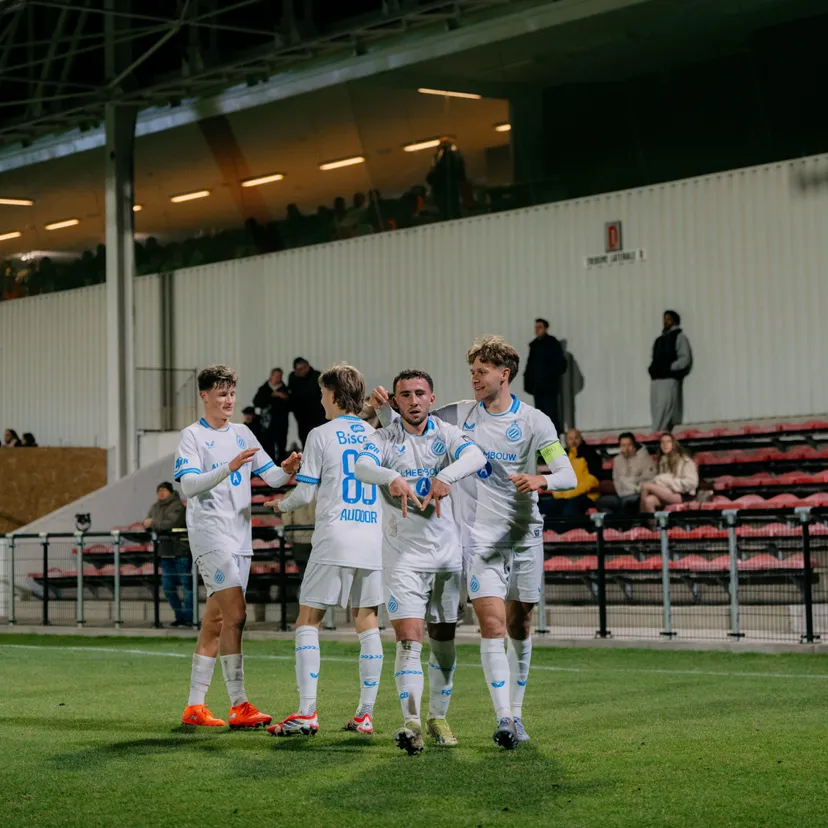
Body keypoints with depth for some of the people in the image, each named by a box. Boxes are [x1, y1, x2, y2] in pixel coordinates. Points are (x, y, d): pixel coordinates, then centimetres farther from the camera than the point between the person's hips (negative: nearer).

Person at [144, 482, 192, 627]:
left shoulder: (178, 506, -10)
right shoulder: (154, 507, 13)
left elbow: (172, 523, -22)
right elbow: (146, 523, 9)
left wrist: (154, 524, -15)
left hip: (180, 551, -8)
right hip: (165, 553, 8)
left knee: (186, 585, -5)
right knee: (167, 587, 10)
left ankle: (188, 617, -3)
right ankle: (180, 616, 19)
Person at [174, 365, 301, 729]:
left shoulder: (242, 434, 15)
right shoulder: (192, 435, -3)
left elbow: (270, 476, 13)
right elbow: (188, 485, -16)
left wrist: (286, 470, -9)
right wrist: (229, 468, -28)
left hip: (240, 537, 7)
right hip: (210, 533, -7)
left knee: (215, 621, 8)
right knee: (235, 614, -17)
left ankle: (194, 706, 14)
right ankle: (239, 706, -18)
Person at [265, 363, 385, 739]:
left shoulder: (321, 435, -4)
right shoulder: (377, 435, 10)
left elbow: (305, 493, -4)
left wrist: (283, 505, 17)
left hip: (334, 542, -5)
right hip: (373, 543, 5)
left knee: (308, 621, 2)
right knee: (367, 623, 10)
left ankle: (306, 713, -7)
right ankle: (365, 714, 8)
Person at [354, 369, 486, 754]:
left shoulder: (446, 433, 2)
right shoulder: (385, 438, 0)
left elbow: (476, 456, -18)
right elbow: (363, 466, -21)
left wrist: (446, 477, -39)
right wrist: (392, 478, -43)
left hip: (447, 552, 2)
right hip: (403, 555, -2)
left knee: (443, 639, 10)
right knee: (408, 637, -13)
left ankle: (438, 718, 25)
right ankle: (411, 723, -20)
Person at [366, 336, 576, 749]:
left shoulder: (534, 421, -3)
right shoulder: (460, 414, 2)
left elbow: (568, 475, -9)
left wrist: (541, 479, -31)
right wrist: (383, 408, -12)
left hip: (524, 535, 0)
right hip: (479, 537, 0)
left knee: (519, 628, 8)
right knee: (492, 624, -13)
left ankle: (516, 714, 23)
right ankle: (503, 719, -16)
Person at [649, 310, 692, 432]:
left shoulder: (679, 336, 4)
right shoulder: (659, 340, 24)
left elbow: (686, 358, -6)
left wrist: (670, 367, -16)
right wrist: (652, 368, 6)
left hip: (670, 380, -7)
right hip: (656, 380, 7)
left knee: (664, 413, -16)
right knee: (656, 412, 1)